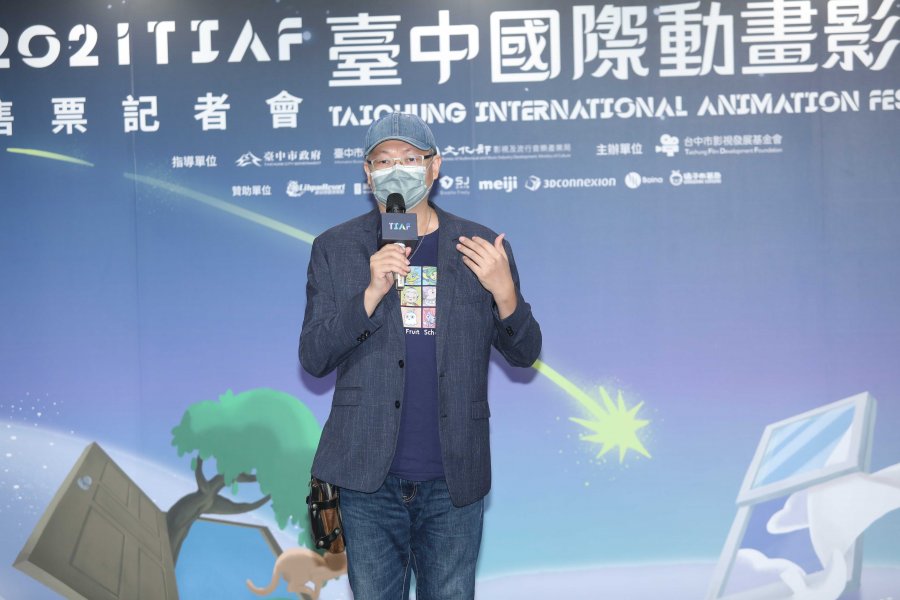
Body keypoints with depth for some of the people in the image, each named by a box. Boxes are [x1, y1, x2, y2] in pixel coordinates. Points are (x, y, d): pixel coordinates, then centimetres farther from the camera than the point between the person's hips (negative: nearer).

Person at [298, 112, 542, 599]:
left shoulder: (480, 248, 3)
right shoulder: (335, 248, 3)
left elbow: (524, 354, 6)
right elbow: (313, 358, -3)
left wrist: (504, 293, -14)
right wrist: (371, 293, -18)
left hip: (454, 483, 0)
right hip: (368, 479, 0)